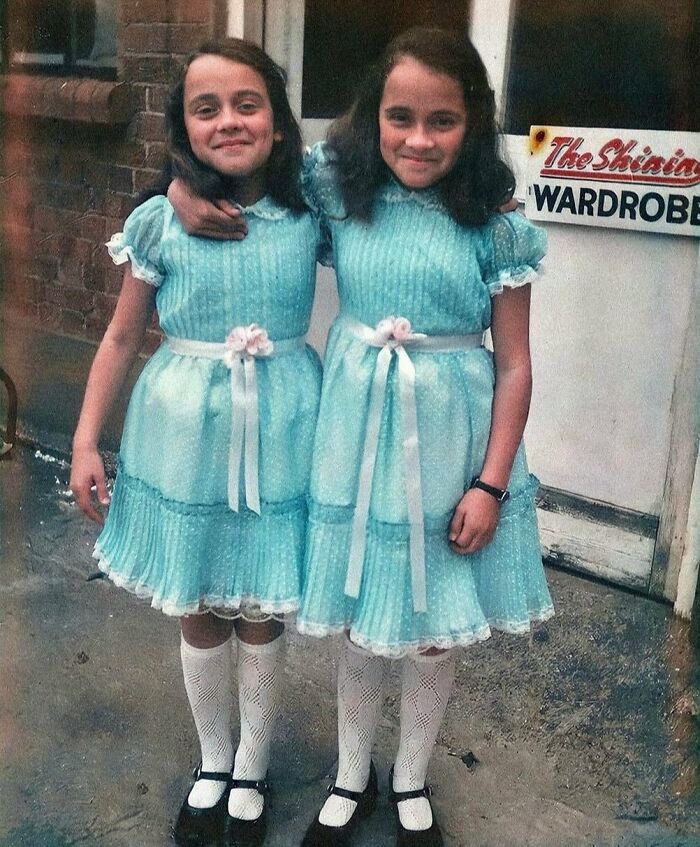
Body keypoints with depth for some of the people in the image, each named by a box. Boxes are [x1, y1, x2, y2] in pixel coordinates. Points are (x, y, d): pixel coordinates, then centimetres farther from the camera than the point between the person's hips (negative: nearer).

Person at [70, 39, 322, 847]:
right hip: (185, 434, 0)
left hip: (277, 435, 0)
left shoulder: (309, 217, -3)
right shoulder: (161, 223, -5)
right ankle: (212, 763, 38)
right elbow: (121, 336, 2)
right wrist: (85, 440, 1)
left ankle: (250, 773, 35)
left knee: (260, 614, 11)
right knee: (199, 616, 13)